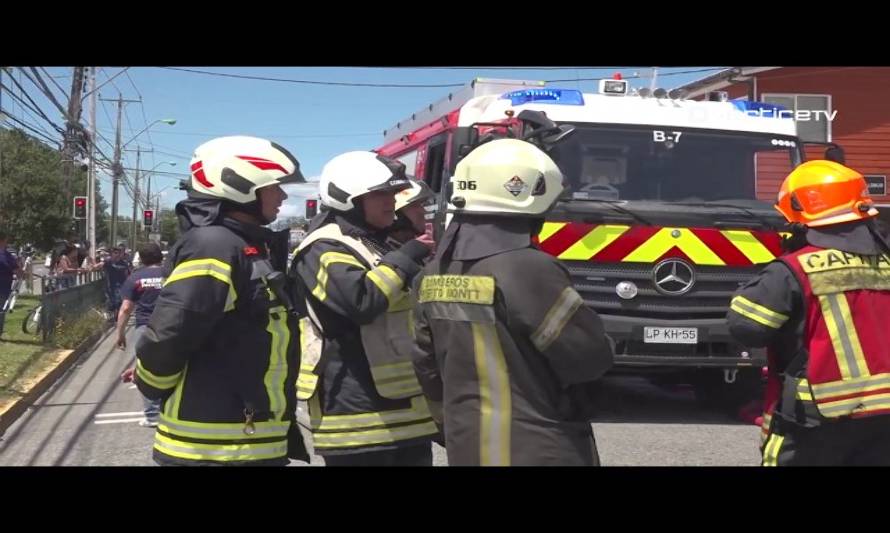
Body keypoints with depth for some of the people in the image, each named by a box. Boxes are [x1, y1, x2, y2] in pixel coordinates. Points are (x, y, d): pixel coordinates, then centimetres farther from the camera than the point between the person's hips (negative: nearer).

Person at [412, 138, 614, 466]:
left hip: (467, 447, 8)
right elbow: (591, 358, -14)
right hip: (536, 450, -8)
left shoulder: (435, 275, 5)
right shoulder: (529, 269, -19)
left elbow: (428, 369, 14)